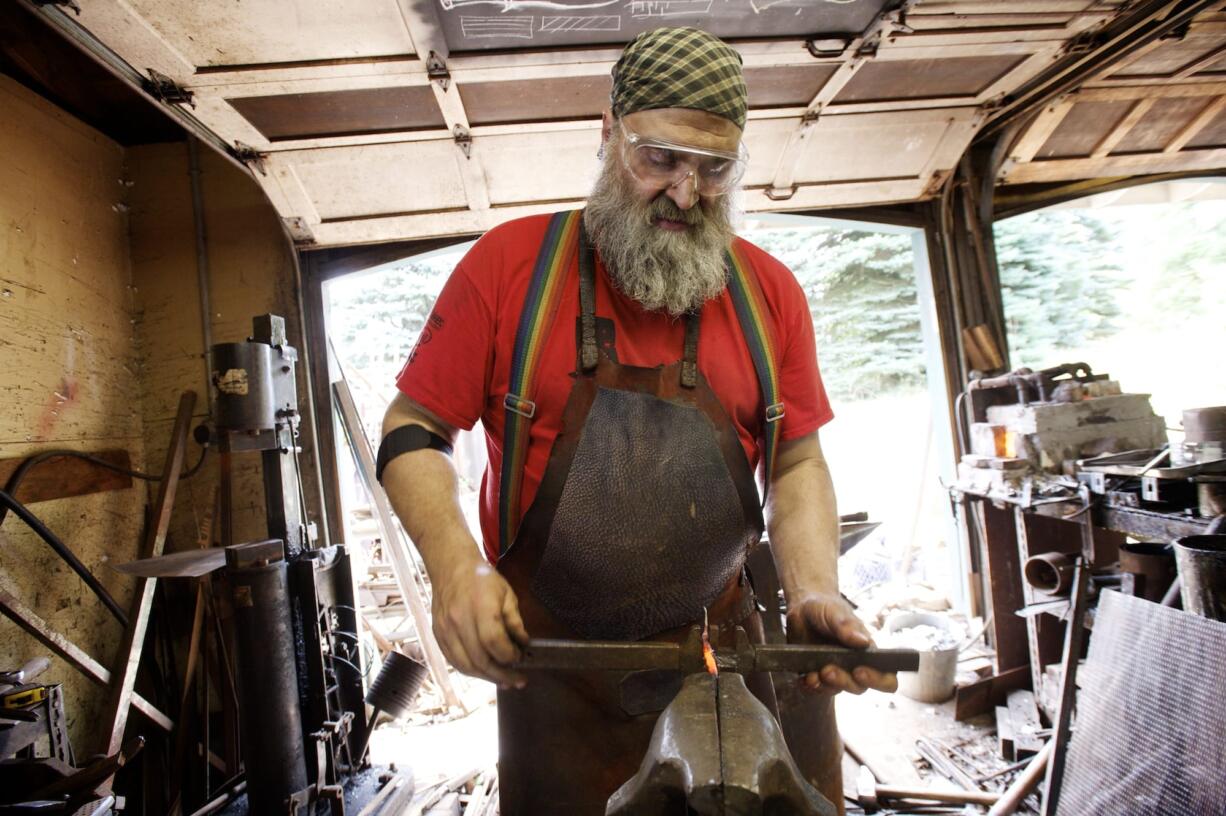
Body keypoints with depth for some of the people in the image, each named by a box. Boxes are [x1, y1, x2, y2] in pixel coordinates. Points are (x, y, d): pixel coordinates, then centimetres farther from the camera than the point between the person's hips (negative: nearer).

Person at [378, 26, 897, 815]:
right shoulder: (511, 261, -7)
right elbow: (413, 433, -4)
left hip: (724, 643, 3)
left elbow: (796, 464, 5)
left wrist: (817, 597, -10)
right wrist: (456, 565, -20)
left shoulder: (769, 291, 0)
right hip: (549, 659, -2)